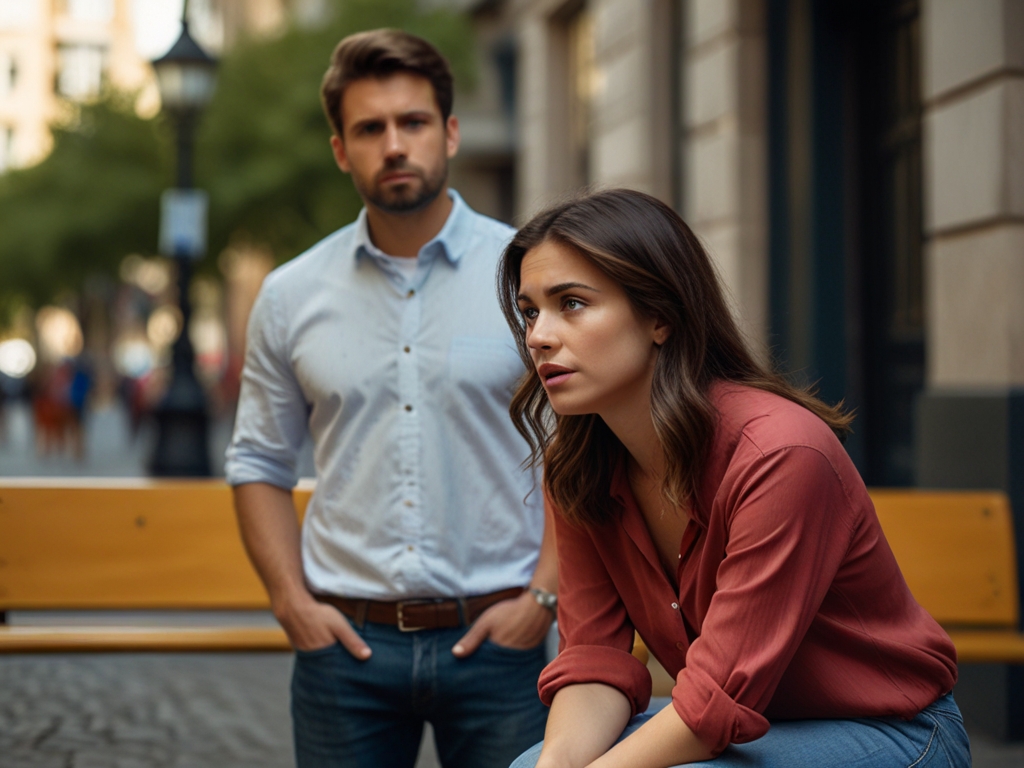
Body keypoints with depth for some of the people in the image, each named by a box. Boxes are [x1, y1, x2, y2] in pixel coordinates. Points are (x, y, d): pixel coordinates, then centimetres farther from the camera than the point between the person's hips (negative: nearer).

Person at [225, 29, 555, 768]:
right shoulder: (291, 297, 6)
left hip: (496, 635, -1)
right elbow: (259, 463, 12)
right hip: (345, 643, 2)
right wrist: (291, 601, 2)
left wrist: (542, 596, -7)